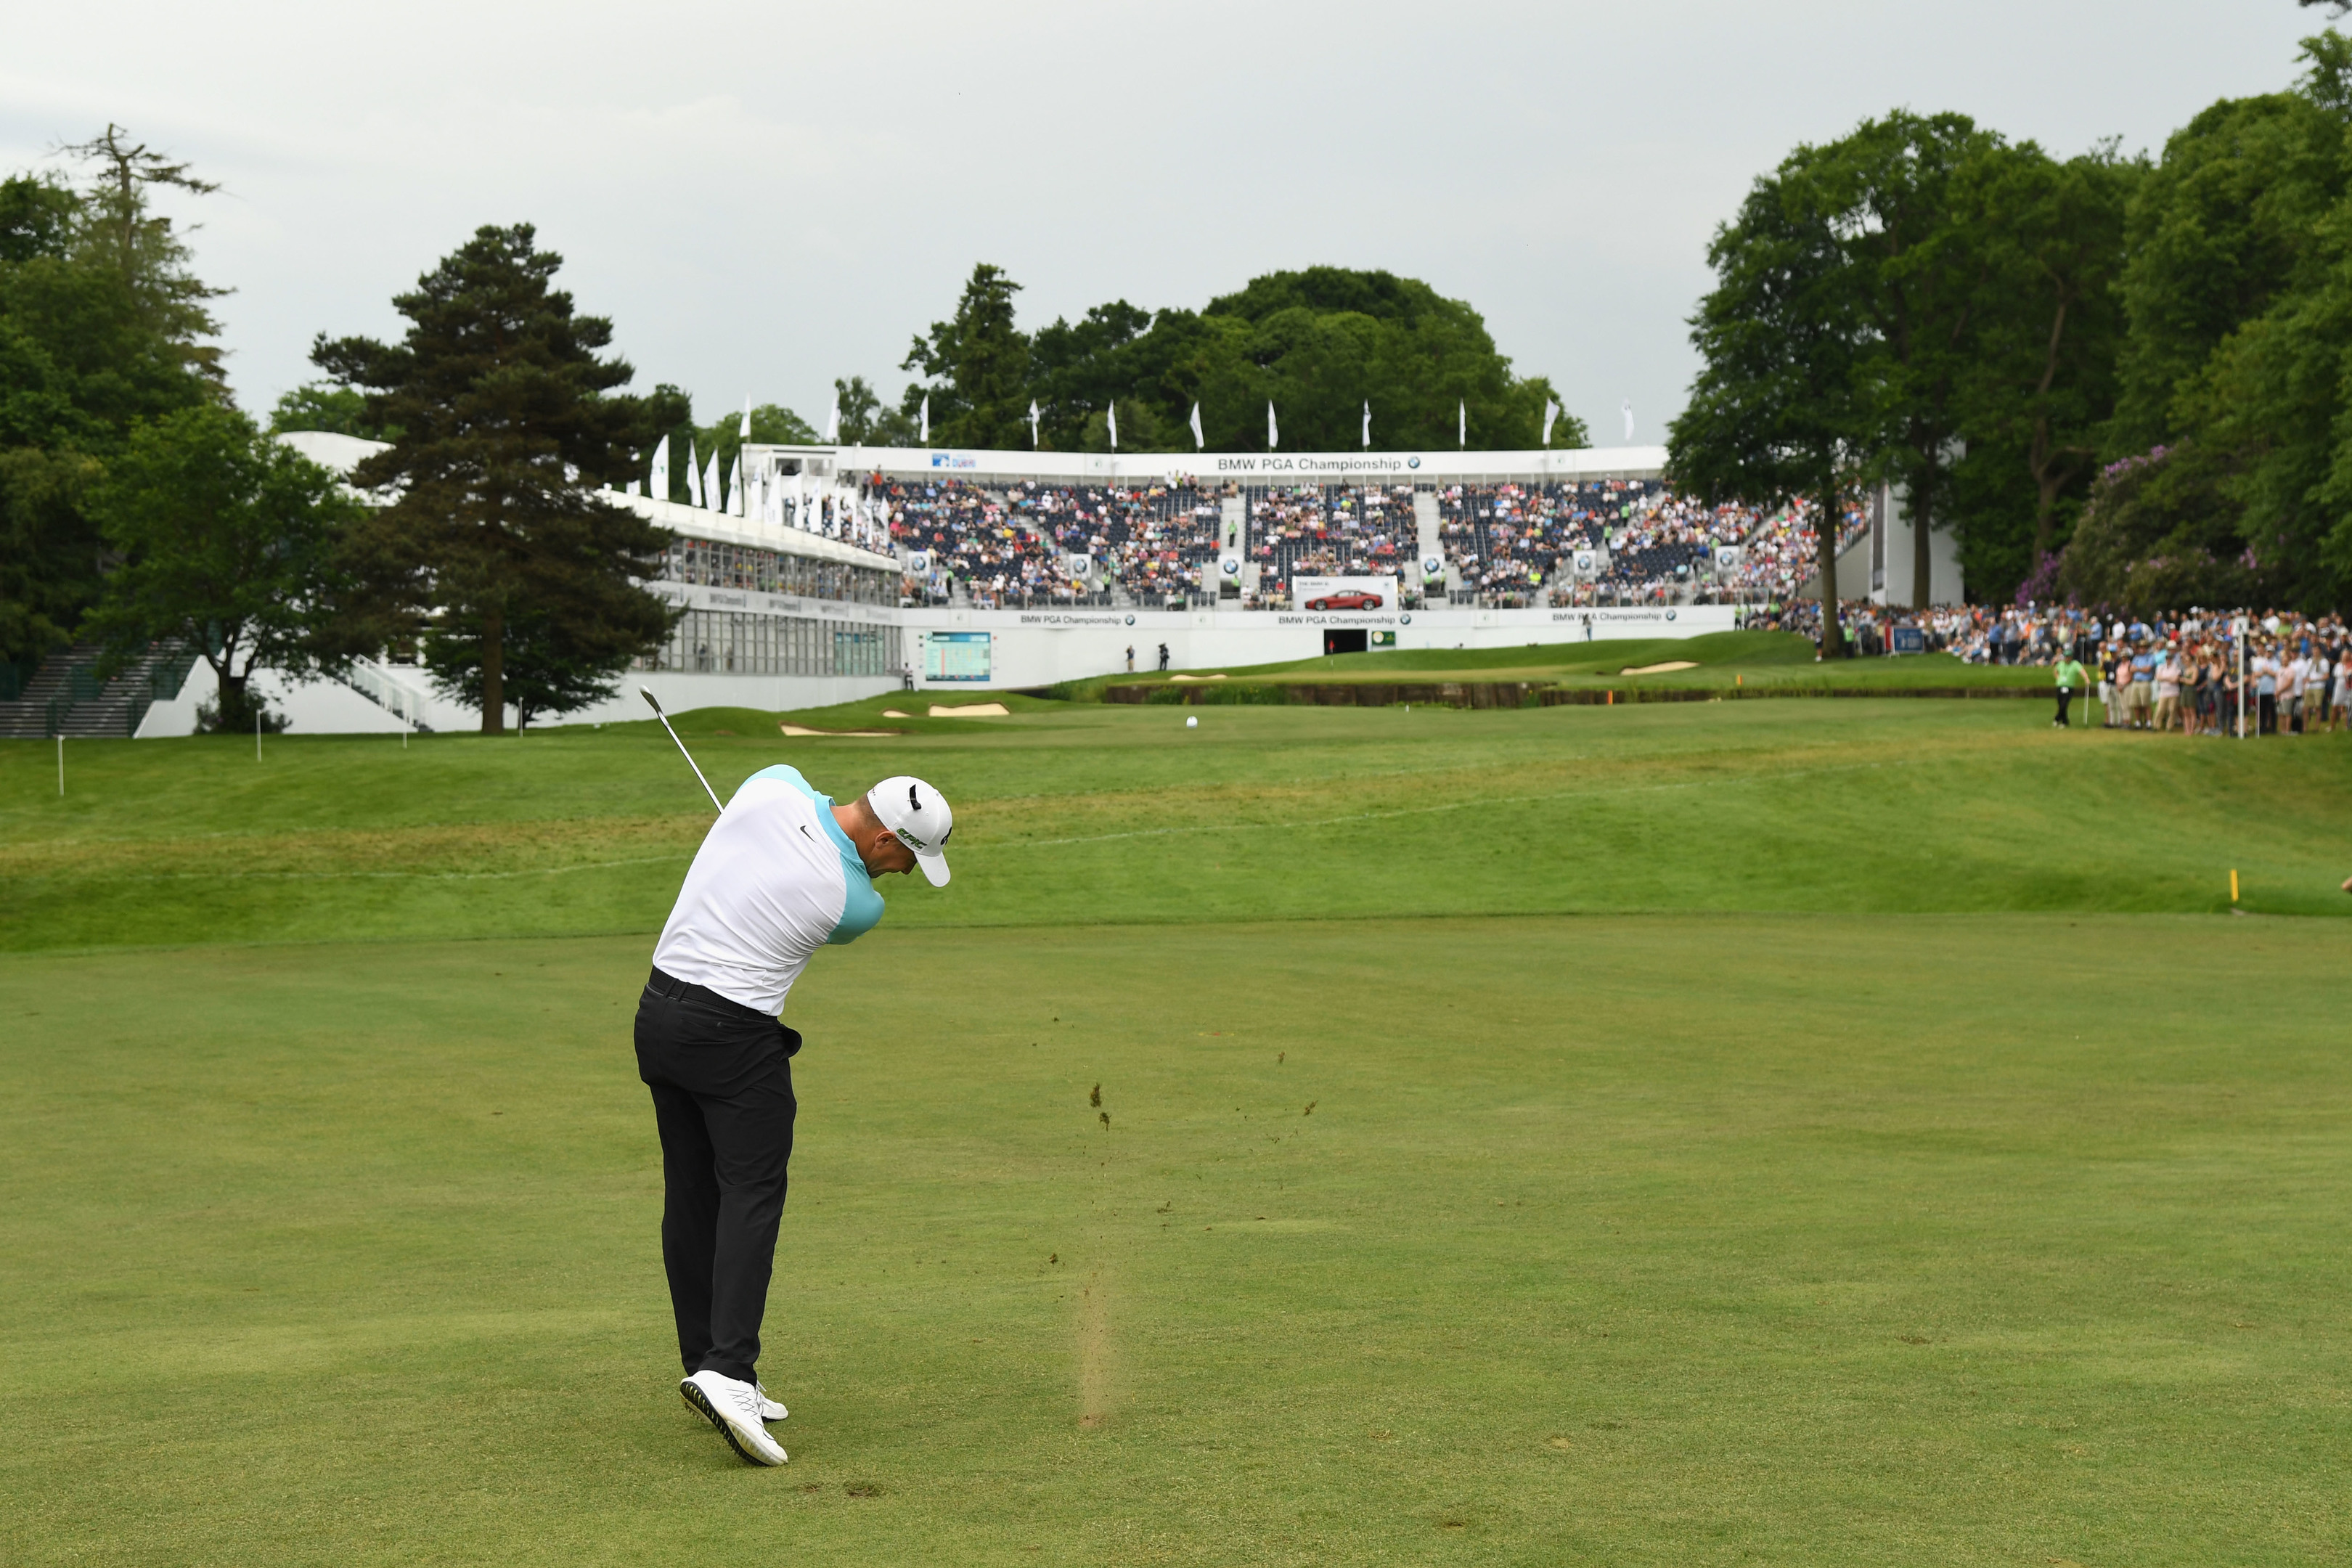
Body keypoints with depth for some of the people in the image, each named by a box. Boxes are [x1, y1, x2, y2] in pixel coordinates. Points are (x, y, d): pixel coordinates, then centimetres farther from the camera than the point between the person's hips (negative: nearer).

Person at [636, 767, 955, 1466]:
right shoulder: (858, 905, -13)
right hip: (735, 1035, -7)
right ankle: (727, 1374, -21)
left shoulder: (774, 784, -2)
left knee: (690, 1198, 11)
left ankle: (706, 1365, 15)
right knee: (752, 1194, -7)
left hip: (659, 1009, 7)